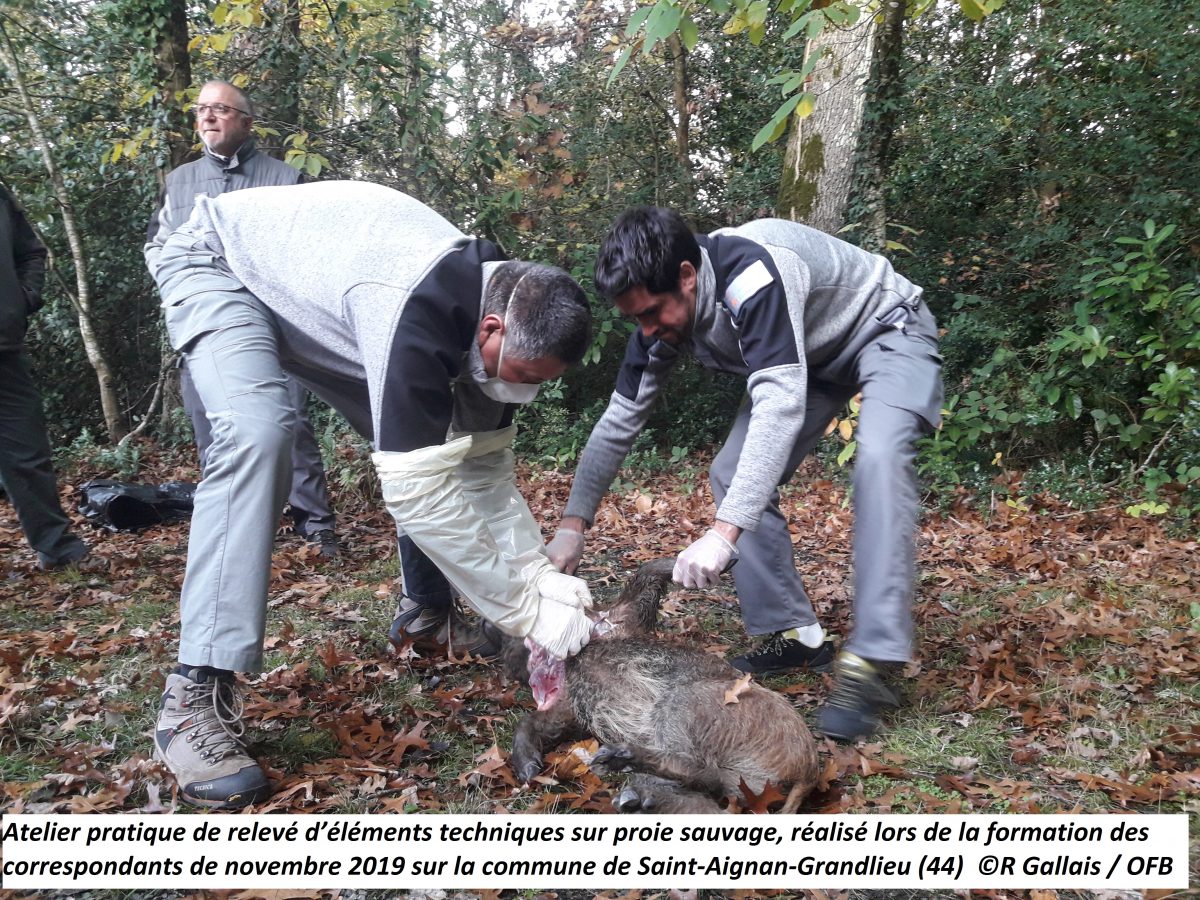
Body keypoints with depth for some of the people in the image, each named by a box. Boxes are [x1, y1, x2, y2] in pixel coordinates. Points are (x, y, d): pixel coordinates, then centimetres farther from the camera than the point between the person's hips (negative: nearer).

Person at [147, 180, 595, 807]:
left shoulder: (501, 308, -15)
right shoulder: (418, 312, -42)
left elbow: (486, 468, -7)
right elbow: (416, 491, -43)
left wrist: (540, 574, -18)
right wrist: (529, 614, -35)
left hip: (313, 287, 8)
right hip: (221, 263, -7)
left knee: (425, 443, 1)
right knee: (258, 432, -33)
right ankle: (197, 697, -28)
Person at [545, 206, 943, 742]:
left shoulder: (748, 273, -39)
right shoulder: (663, 313, -15)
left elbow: (781, 407, -48)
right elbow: (620, 420, -8)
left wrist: (724, 534, -54)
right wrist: (572, 524, -14)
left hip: (886, 332, -7)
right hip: (811, 356, 7)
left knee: (878, 456, -33)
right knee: (733, 476, -4)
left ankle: (871, 663, -31)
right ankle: (795, 635, 4)